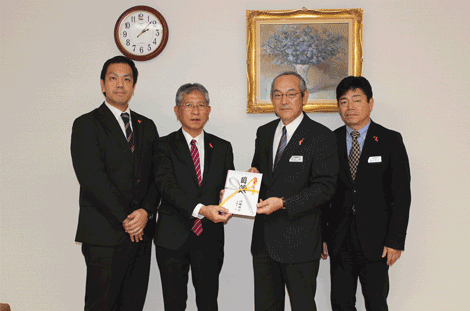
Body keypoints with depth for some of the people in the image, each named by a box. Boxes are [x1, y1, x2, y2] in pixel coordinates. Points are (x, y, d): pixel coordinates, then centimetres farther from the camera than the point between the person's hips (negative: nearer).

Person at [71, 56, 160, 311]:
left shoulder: (147, 126, 15)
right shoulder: (86, 124, -1)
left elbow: (156, 174, 9)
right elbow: (92, 177, -11)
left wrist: (146, 211, -7)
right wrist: (125, 218, -13)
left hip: (141, 231, 5)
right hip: (104, 233, -5)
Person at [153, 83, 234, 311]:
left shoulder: (222, 147, 10)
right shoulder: (165, 146, -1)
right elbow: (167, 186, -15)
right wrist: (201, 209, -29)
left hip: (210, 238, 2)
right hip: (173, 237, -2)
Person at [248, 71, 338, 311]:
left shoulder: (321, 136, -8)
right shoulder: (264, 133, 12)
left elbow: (324, 187, -14)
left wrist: (283, 203, -23)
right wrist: (252, 174, -1)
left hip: (299, 239, -6)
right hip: (263, 237, 6)